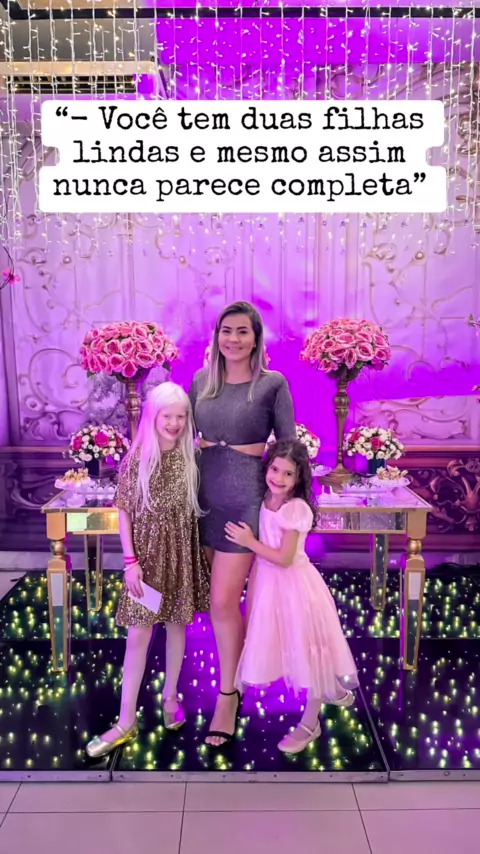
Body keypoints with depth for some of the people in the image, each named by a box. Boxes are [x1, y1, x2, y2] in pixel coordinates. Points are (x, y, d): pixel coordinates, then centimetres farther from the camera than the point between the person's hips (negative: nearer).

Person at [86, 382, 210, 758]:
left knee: (177, 624, 14)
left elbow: (198, 506, 5)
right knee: (138, 633, 1)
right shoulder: (135, 459, -9)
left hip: (182, 552, 2)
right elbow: (124, 512, -6)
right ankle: (127, 721, 13)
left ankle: (170, 697, 35)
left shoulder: (192, 457, -3)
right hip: (147, 552, -2)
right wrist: (130, 561, -10)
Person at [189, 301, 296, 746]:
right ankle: (241, 669, 40)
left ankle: (227, 696, 16)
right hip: (204, 495, 5)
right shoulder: (201, 380, 6)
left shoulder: (272, 384, -6)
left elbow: (289, 446, -1)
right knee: (223, 597, 16)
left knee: (222, 601, -4)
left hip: (245, 498, -5)